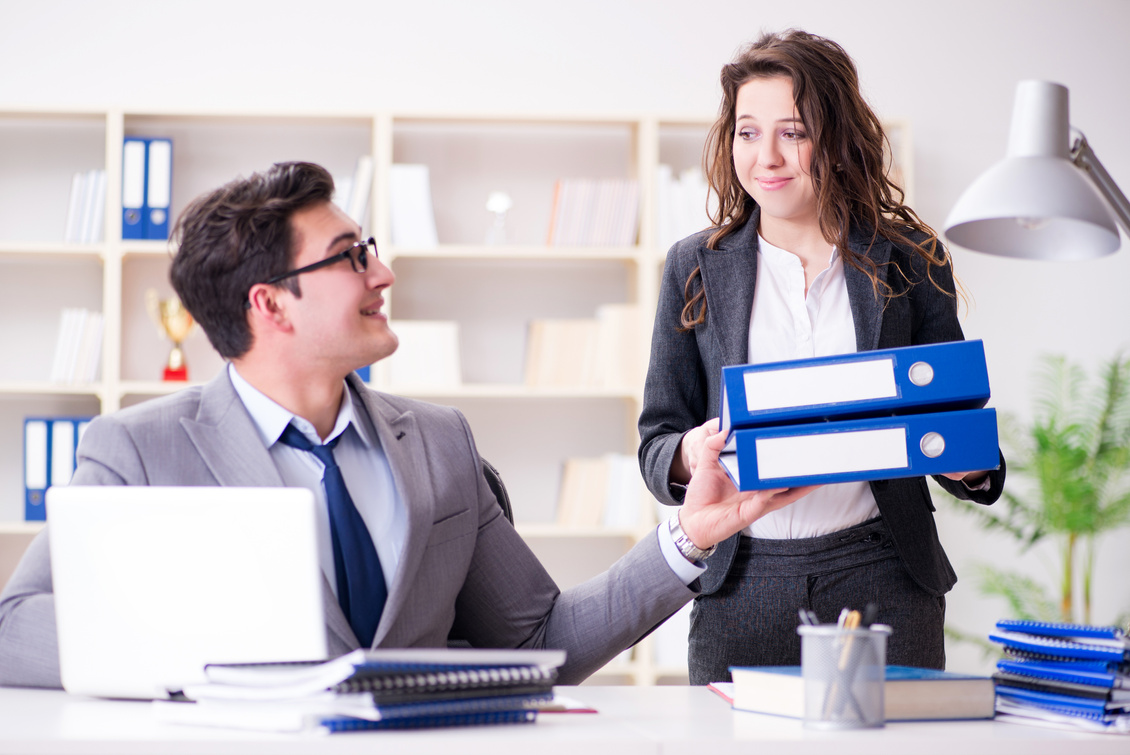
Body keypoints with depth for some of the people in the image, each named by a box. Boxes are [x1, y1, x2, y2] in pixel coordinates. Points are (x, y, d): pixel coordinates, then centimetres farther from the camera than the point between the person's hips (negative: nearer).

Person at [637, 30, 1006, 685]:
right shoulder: (696, 267, 8)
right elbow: (657, 442, 8)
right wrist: (690, 456, -15)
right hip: (742, 588, 1)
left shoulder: (912, 259, 7)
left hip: (884, 581, 0)